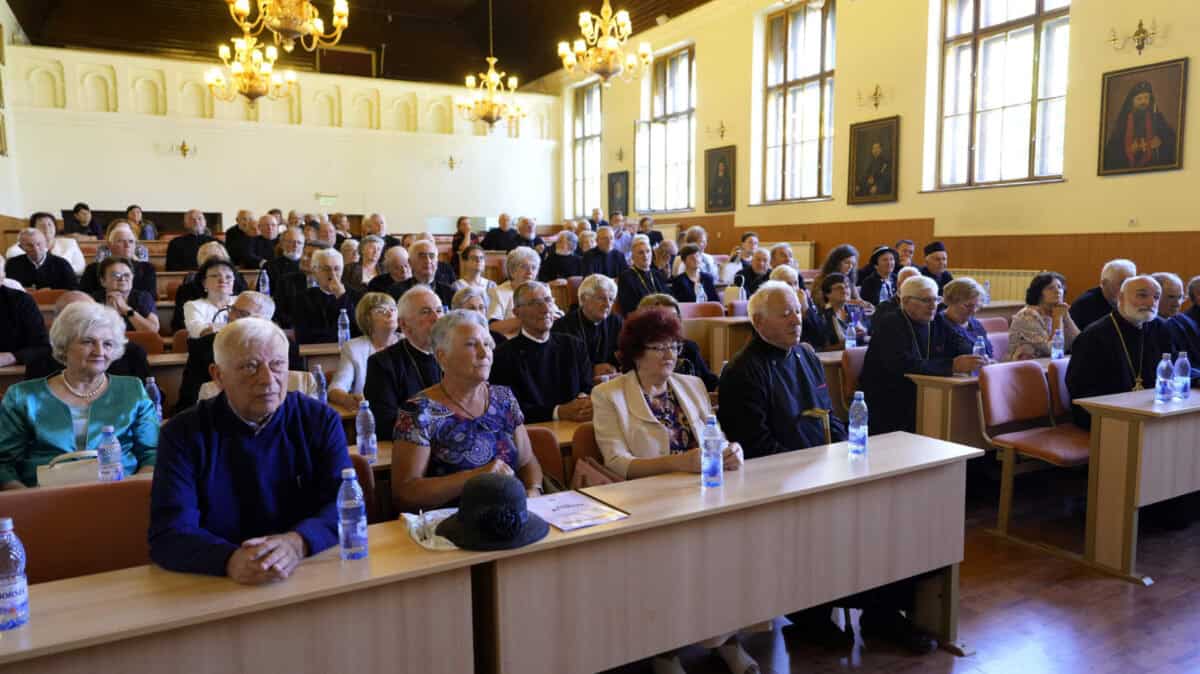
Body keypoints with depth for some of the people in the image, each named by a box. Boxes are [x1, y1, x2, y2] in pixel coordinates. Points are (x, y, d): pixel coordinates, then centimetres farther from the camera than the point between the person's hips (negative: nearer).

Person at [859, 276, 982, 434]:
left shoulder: (939, 322, 12)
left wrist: (976, 359, -19)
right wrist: (952, 365, -32)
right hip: (886, 405, -7)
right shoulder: (889, 325, -11)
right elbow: (904, 365, -26)